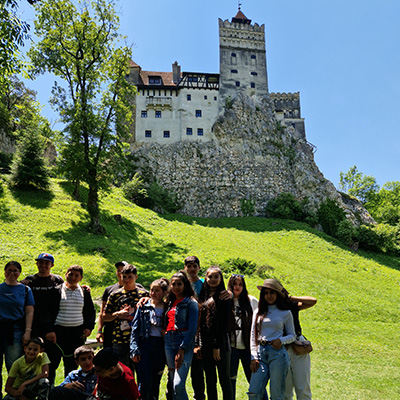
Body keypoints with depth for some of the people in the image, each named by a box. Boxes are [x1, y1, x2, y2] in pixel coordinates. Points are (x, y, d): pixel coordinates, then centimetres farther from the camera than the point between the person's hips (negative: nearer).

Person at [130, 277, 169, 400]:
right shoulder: (143, 307, 3)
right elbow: (135, 329, 2)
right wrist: (134, 349, -5)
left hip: (160, 347, 1)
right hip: (145, 344, -1)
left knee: (156, 381, 8)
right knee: (145, 381, -8)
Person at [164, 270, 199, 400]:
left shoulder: (191, 303, -3)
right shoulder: (170, 302, 17)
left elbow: (192, 328, -10)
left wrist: (182, 350, -15)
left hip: (185, 343, -6)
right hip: (169, 343, 6)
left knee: (178, 384, -15)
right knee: (172, 384, 9)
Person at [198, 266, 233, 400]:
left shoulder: (224, 297, -5)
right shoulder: (203, 297, 13)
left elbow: (224, 323, -11)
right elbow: (200, 322, 14)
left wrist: (217, 346, -14)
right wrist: (199, 344, 9)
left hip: (220, 343, -6)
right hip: (205, 343, 6)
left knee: (224, 379, 2)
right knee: (210, 380, 11)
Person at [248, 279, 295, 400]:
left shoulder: (285, 313, 5)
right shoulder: (258, 312, 11)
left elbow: (292, 335, 11)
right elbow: (253, 336, 12)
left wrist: (281, 340, -10)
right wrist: (253, 357, 3)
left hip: (278, 353, -2)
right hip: (261, 353, 2)